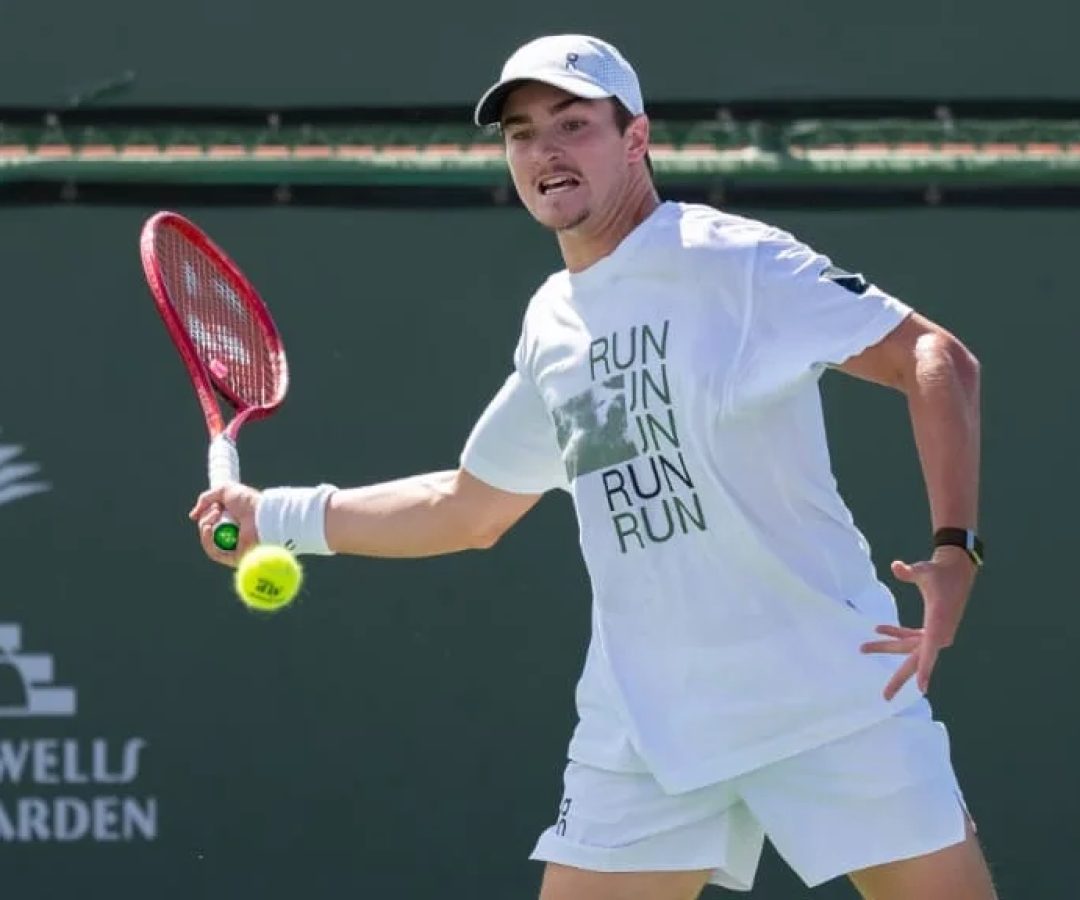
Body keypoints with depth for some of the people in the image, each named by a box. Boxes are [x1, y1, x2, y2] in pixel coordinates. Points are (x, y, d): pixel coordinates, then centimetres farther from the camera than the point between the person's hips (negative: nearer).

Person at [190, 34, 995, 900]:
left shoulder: (732, 260, -8)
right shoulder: (552, 327, 13)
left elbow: (938, 361, -13)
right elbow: (468, 508, 27)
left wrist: (954, 552, -25)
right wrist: (280, 514, 25)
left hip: (828, 693, -6)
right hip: (644, 725, 6)